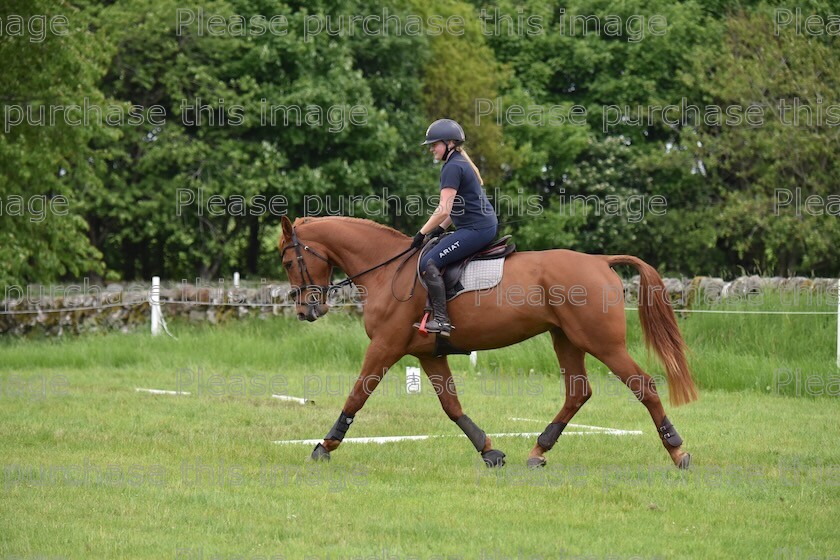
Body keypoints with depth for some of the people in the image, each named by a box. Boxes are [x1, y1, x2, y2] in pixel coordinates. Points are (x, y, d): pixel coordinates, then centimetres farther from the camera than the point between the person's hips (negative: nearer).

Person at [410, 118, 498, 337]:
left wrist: (422, 233, -10)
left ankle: (441, 320, -22)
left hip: (476, 229, -11)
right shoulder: (461, 163, 18)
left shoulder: (452, 168, -13)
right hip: (486, 226, 11)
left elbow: (444, 210, -19)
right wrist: (439, 229, 14)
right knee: (434, 259, 21)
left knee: (429, 262, -16)